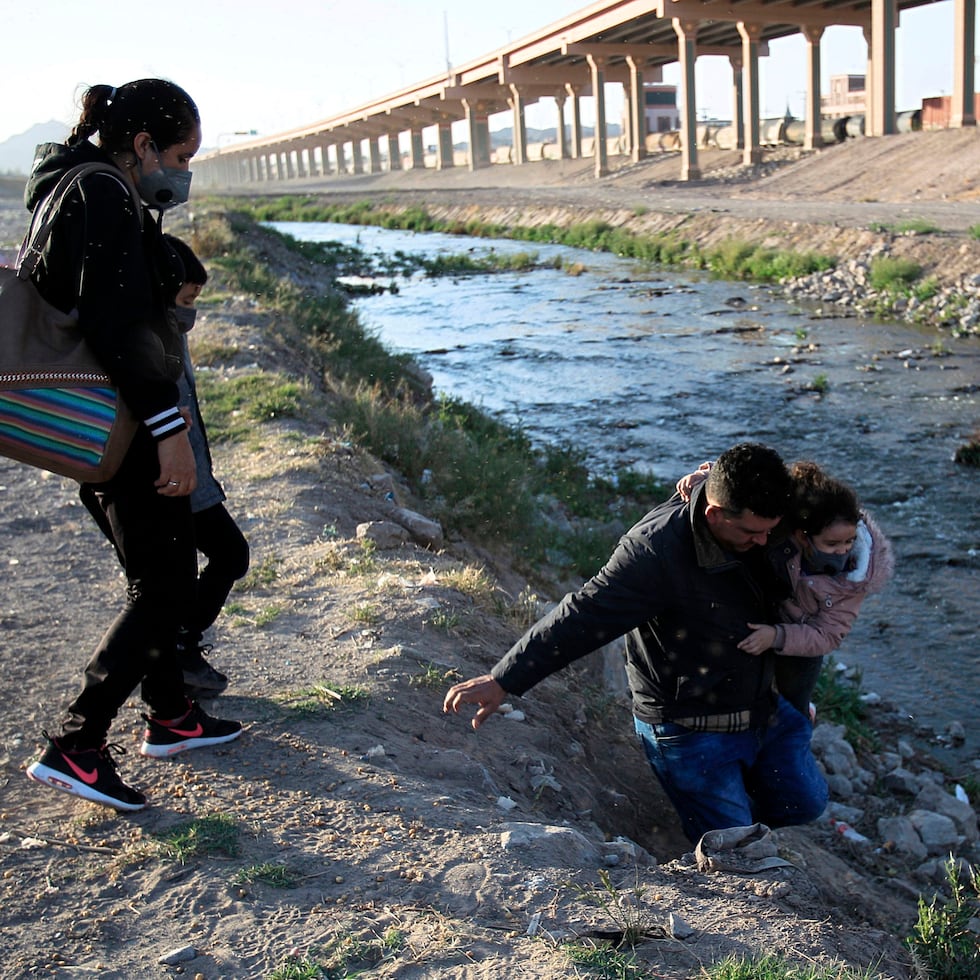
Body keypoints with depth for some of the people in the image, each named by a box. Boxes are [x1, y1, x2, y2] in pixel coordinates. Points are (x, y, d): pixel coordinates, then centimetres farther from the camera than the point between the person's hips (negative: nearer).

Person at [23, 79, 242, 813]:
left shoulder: (82, 189, 15)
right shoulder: (106, 200, -17)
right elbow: (119, 325, -26)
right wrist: (167, 427, -25)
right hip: (126, 423, -10)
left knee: (162, 574, 19)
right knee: (163, 587, -4)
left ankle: (170, 716, 33)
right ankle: (74, 748, -1)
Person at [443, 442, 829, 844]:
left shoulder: (755, 531, -8)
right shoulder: (657, 550, -30)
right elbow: (583, 616, -28)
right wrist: (503, 680, -29)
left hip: (762, 710, 7)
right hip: (689, 731, -7)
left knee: (805, 804, 16)